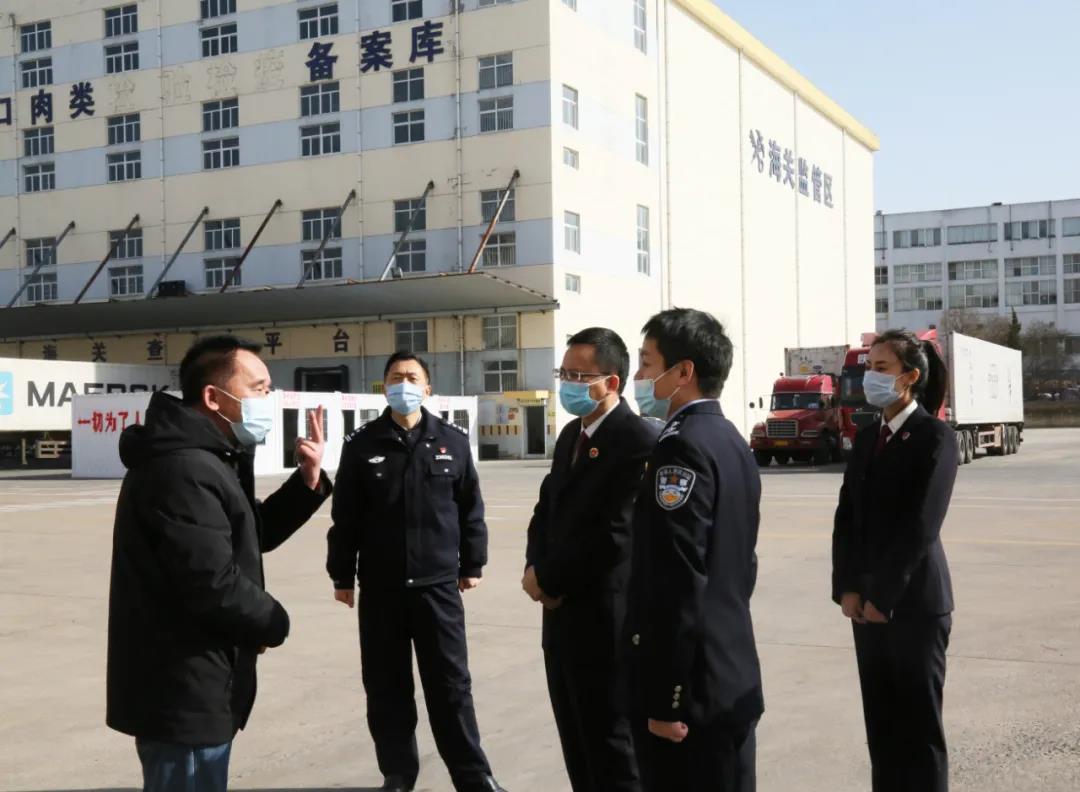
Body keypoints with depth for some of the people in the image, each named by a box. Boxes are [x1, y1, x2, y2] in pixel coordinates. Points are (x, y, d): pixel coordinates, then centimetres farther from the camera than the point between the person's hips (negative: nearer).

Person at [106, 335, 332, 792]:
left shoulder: (206, 460, 13)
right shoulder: (185, 470, -23)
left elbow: (253, 534, 18)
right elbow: (212, 583, -28)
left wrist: (307, 482, 4)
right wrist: (272, 623, -9)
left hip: (190, 688, 11)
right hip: (184, 693, -11)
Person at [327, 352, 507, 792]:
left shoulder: (452, 442, 2)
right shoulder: (362, 445, 1)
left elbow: (470, 508, 8)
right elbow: (345, 516, 3)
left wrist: (472, 564, 7)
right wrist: (342, 575, 3)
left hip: (438, 583, -1)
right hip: (380, 588, 1)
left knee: (450, 684, 4)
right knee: (386, 687, 8)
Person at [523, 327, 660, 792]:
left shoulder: (641, 441, -18)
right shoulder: (571, 435, 12)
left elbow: (614, 535, -23)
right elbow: (547, 509, 16)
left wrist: (548, 578, -12)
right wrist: (536, 569, -3)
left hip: (605, 620, -9)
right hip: (562, 613, 9)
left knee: (612, 746, 4)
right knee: (577, 742, 18)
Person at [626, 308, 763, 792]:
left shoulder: (681, 447, -17)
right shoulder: (731, 442, 12)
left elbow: (680, 584, -23)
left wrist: (664, 699, -19)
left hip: (693, 685, -9)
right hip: (733, 678, 9)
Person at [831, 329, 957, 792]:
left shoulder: (935, 437, -9)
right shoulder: (867, 438, 11)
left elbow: (922, 524, -16)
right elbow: (847, 517, 9)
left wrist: (884, 596, -15)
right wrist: (847, 589, -2)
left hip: (914, 602, -6)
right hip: (866, 602, 6)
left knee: (919, 724, 4)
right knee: (880, 720, 11)